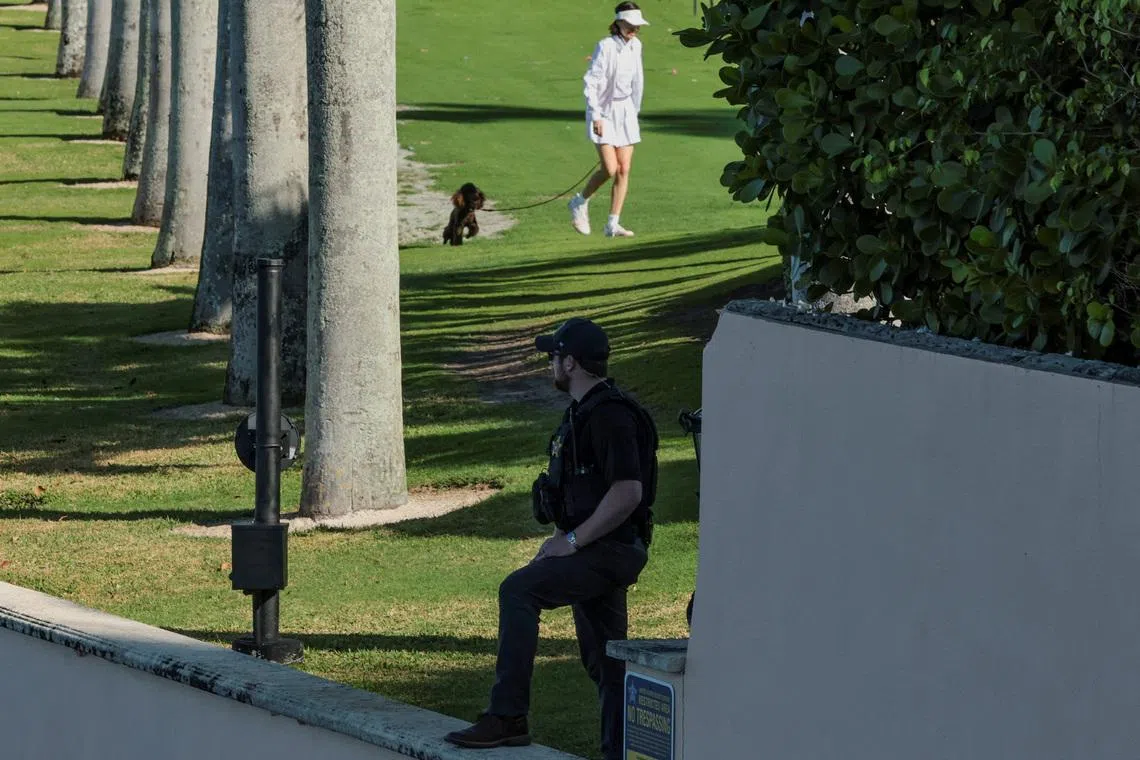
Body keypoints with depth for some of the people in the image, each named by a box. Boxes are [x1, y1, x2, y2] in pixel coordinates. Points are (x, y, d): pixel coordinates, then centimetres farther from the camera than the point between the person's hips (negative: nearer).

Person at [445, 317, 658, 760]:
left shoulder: (609, 415, -16)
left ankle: (508, 717, -27)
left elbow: (628, 491, -25)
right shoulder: (583, 411, 17)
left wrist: (572, 540, -20)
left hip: (609, 552, -11)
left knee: (518, 590, -24)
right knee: (603, 659, 12)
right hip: (595, 553, 11)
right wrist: (560, 538, 14)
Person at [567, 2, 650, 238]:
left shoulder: (635, 46, 4)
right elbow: (591, 82, -18)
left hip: (625, 111, 7)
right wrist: (596, 116, -22)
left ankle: (613, 224, 5)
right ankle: (580, 202, 14)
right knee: (610, 169, -12)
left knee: (624, 170, 1)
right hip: (603, 112, -7)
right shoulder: (606, 47, -17)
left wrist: (634, 110, 20)